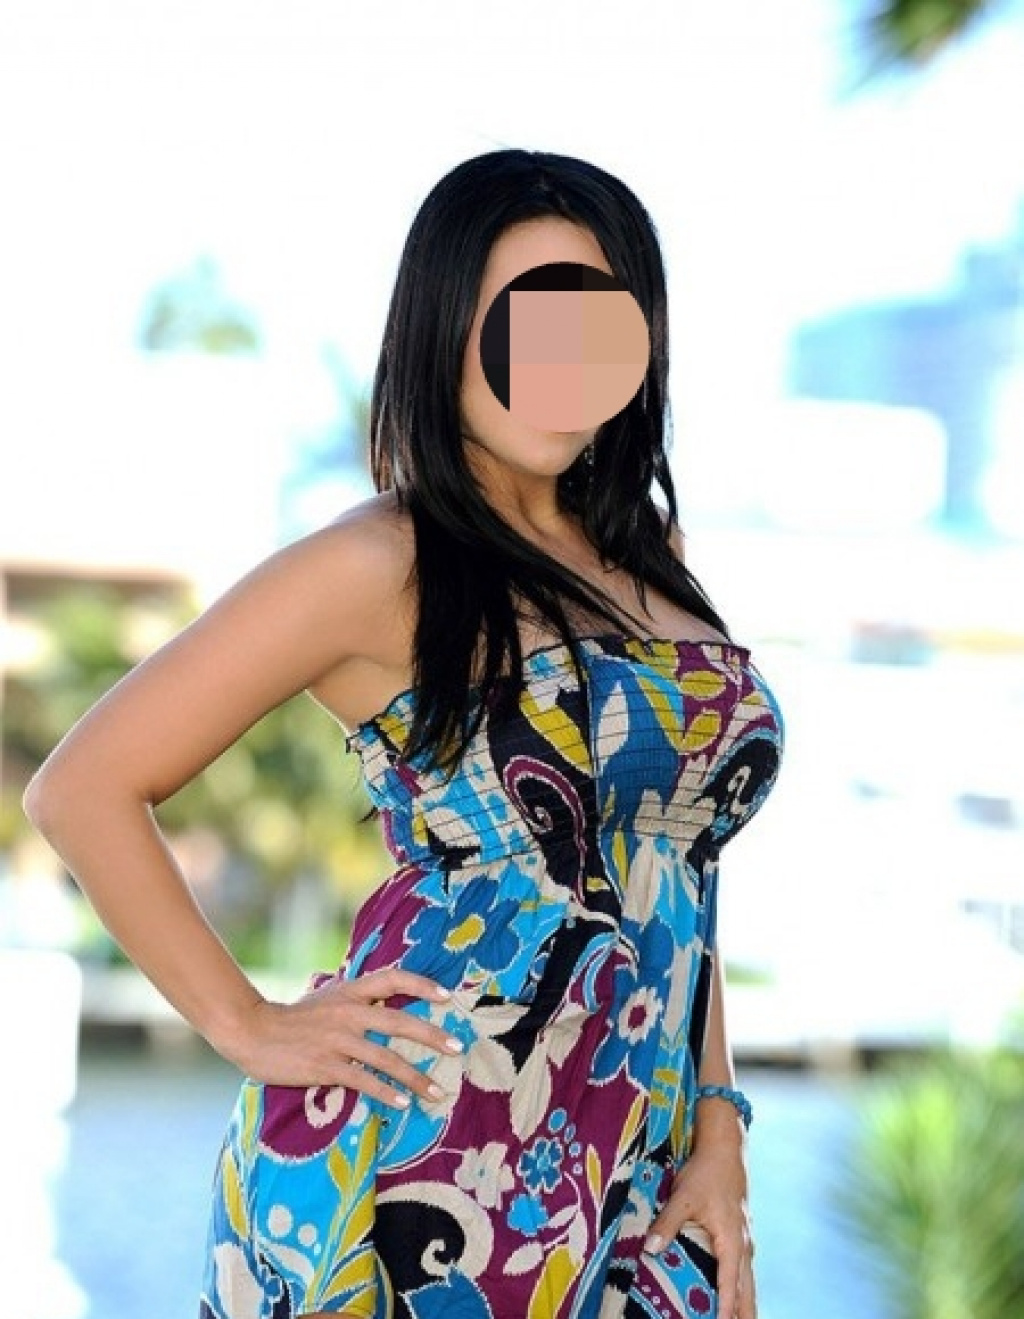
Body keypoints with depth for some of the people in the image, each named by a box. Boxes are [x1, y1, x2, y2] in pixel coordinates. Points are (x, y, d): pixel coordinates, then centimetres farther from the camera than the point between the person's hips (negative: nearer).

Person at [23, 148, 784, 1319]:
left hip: (634, 1171, 6)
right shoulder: (384, 565, -9)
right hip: (409, 1154, -6)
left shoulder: (647, 555, 10)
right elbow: (85, 789, -9)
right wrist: (247, 1027, -8)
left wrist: (718, 1127, 6)